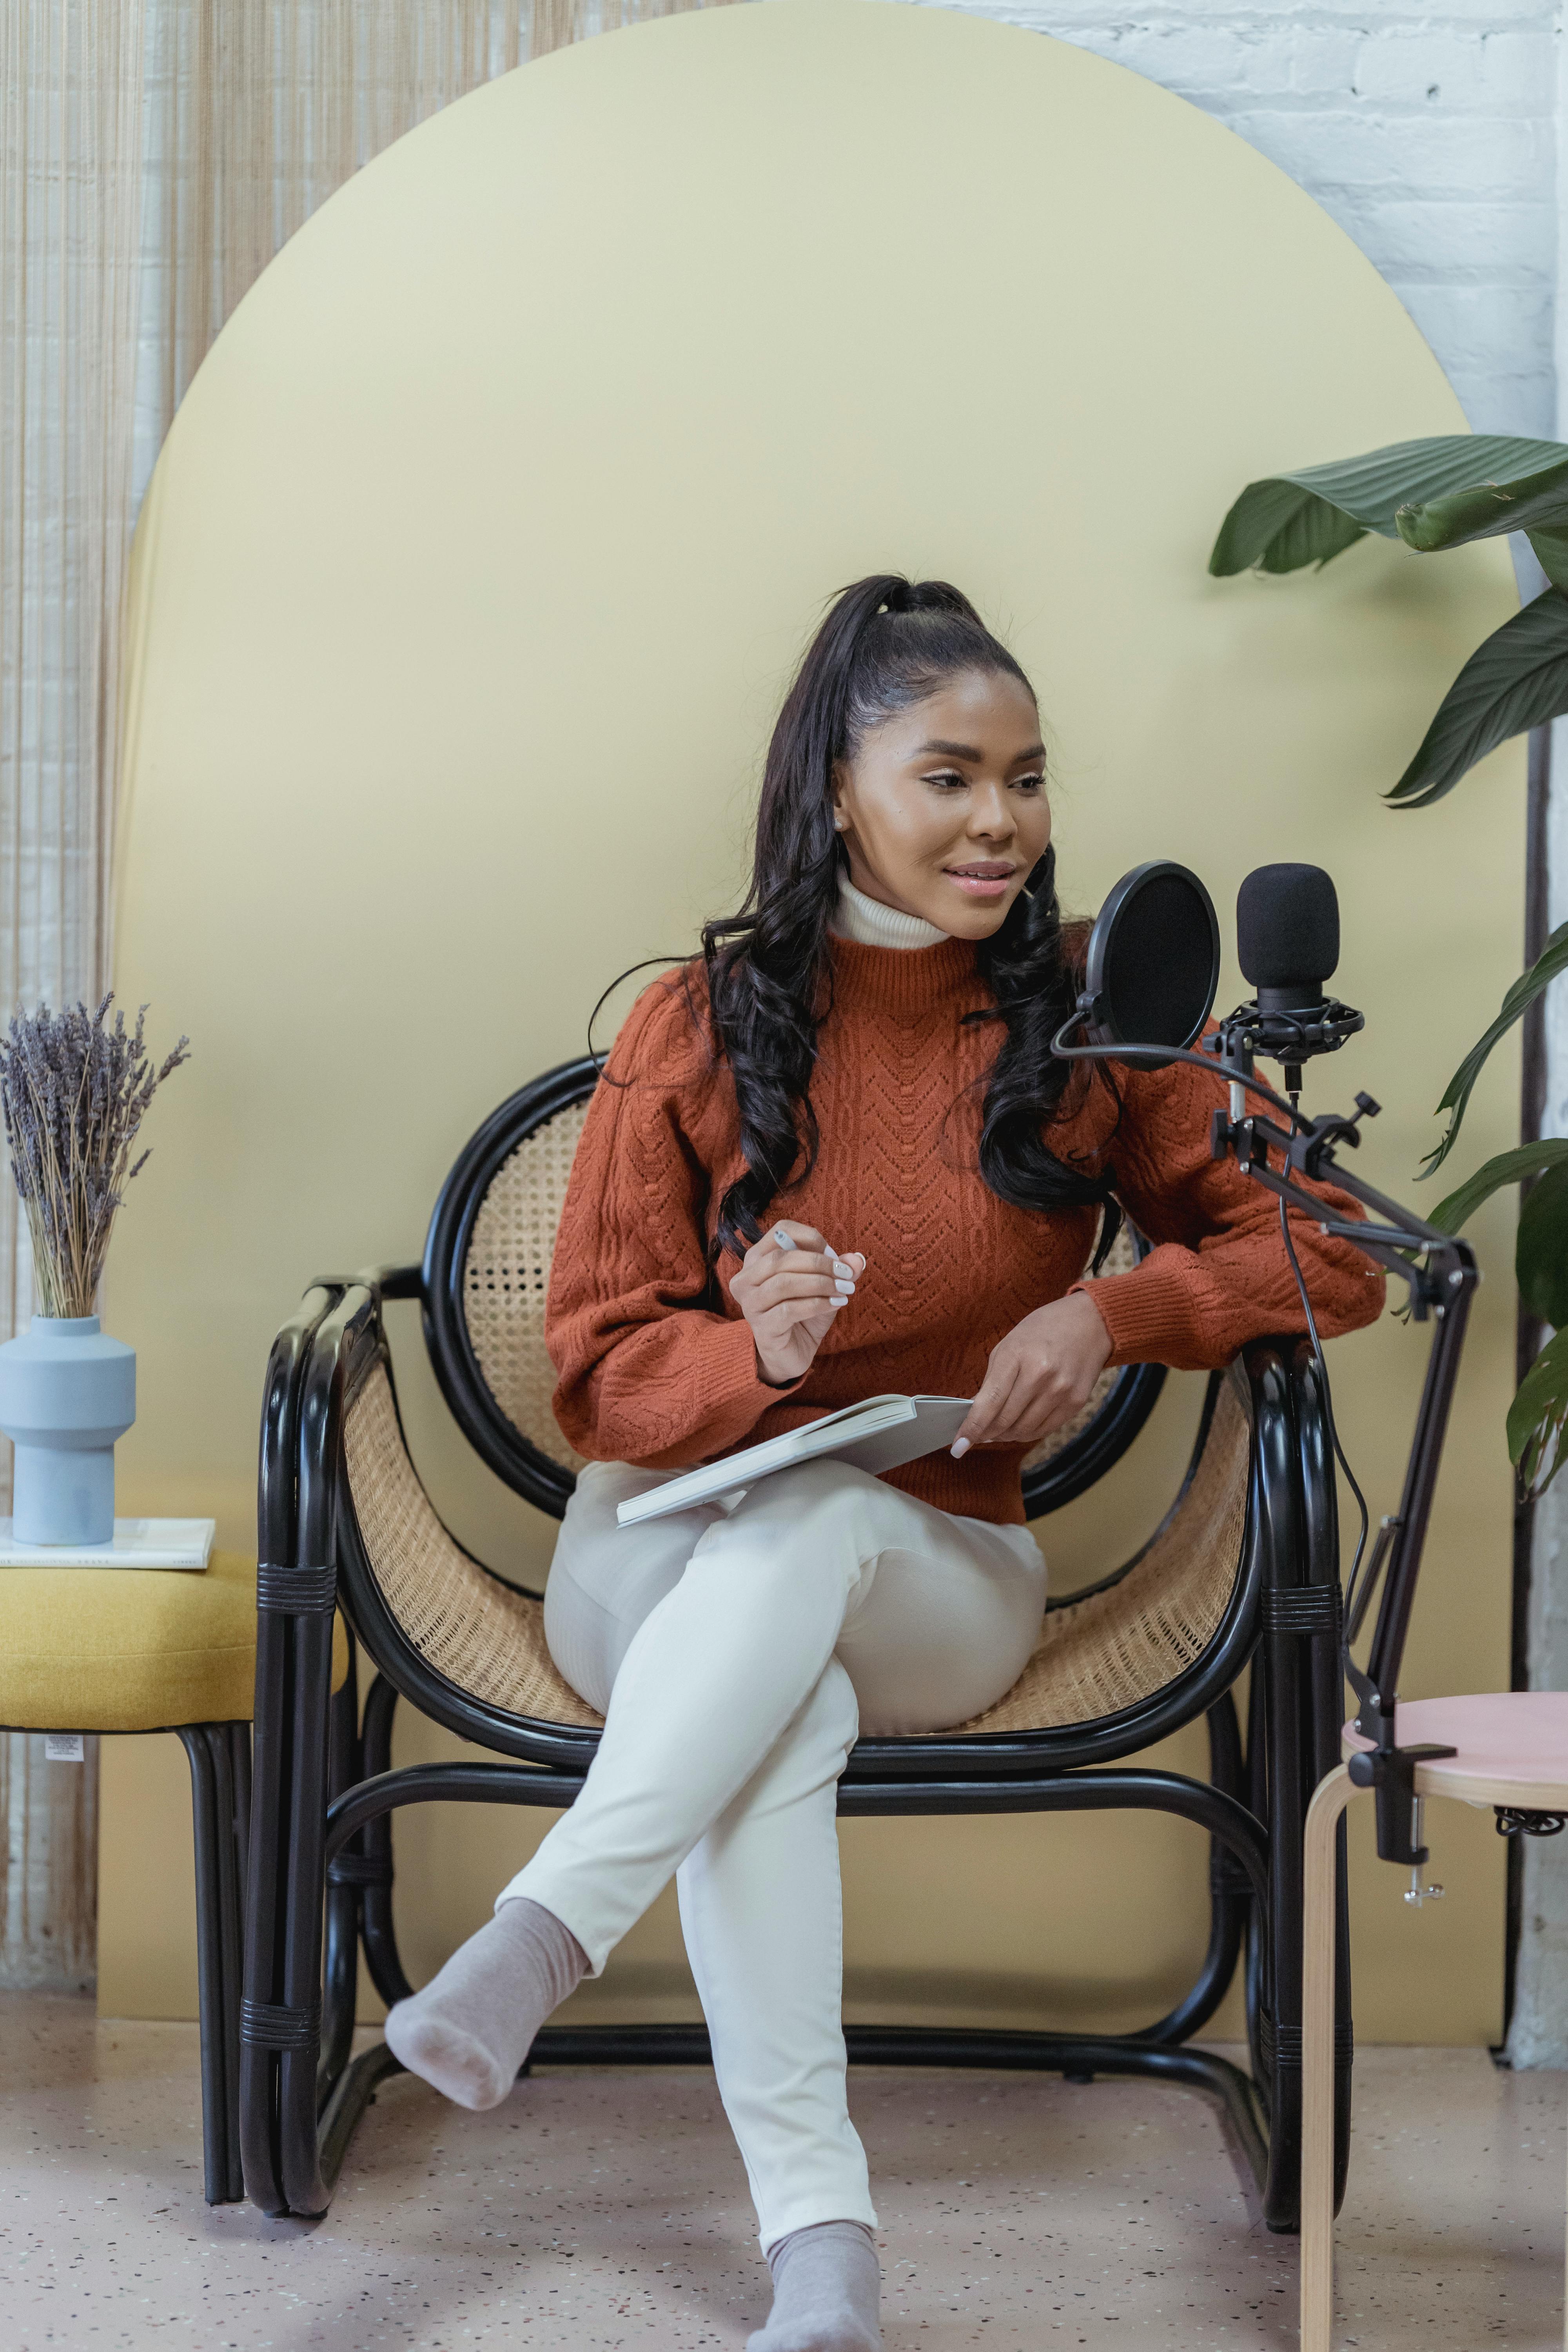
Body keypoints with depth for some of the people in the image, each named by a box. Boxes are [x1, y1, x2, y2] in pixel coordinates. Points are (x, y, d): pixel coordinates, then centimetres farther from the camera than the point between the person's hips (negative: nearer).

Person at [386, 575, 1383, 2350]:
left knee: (812, 1521, -35)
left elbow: (1332, 1257, 4)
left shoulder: (1086, 1019, 1)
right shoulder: (703, 1023, -2)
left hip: (939, 1578, 1)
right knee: (778, 1701, -36)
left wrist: (1109, 1312, -14)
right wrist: (752, 1352, -25)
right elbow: (599, 1370, -1)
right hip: (666, 1558, 0)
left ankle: (537, 1941, -42)